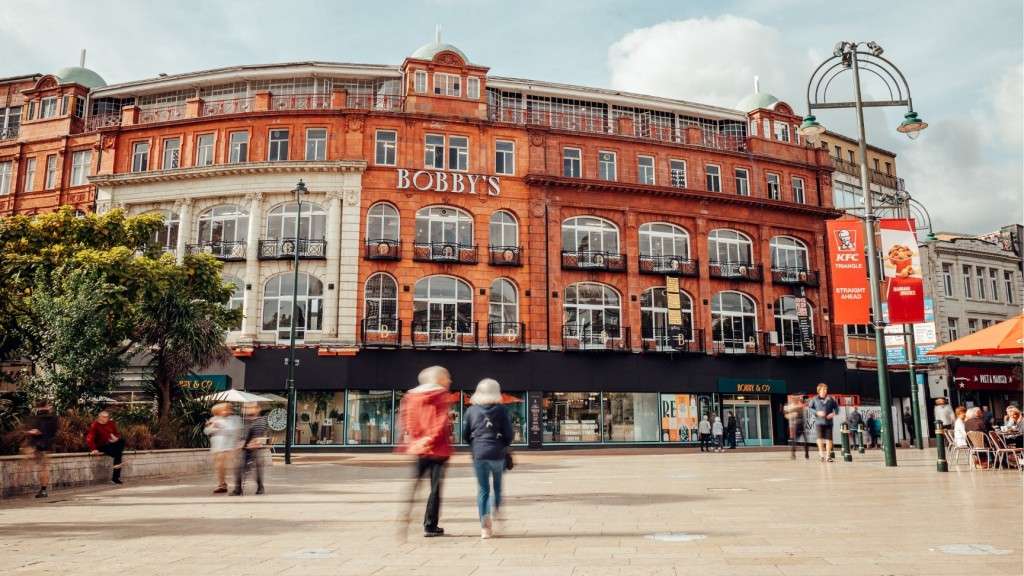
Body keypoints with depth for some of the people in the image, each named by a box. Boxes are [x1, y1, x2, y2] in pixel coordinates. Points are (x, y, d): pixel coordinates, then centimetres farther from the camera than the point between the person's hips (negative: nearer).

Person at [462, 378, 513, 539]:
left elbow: (465, 435, 5)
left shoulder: (471, 410, 2)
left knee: (482, 489, 8)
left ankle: (485, 526, -1)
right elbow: (509, 434, -4)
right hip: (497, 454, -1)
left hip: (479, 454, 1)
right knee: (497, 485, 21)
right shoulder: (501, 410, -3)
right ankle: (495, 511, 6)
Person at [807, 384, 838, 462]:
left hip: (828, 422, 2)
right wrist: (817, 412, -12)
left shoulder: (830, 399, 5)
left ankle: (828, 455, 13)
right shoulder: (814, 399, 2)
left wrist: (833, 413, -8)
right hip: (819, 422, -1)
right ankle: (821, 453, 3)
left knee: (828, 439, 1)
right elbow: (809, 408, 3)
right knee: (820, 437, -13)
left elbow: (836, 407, 11)